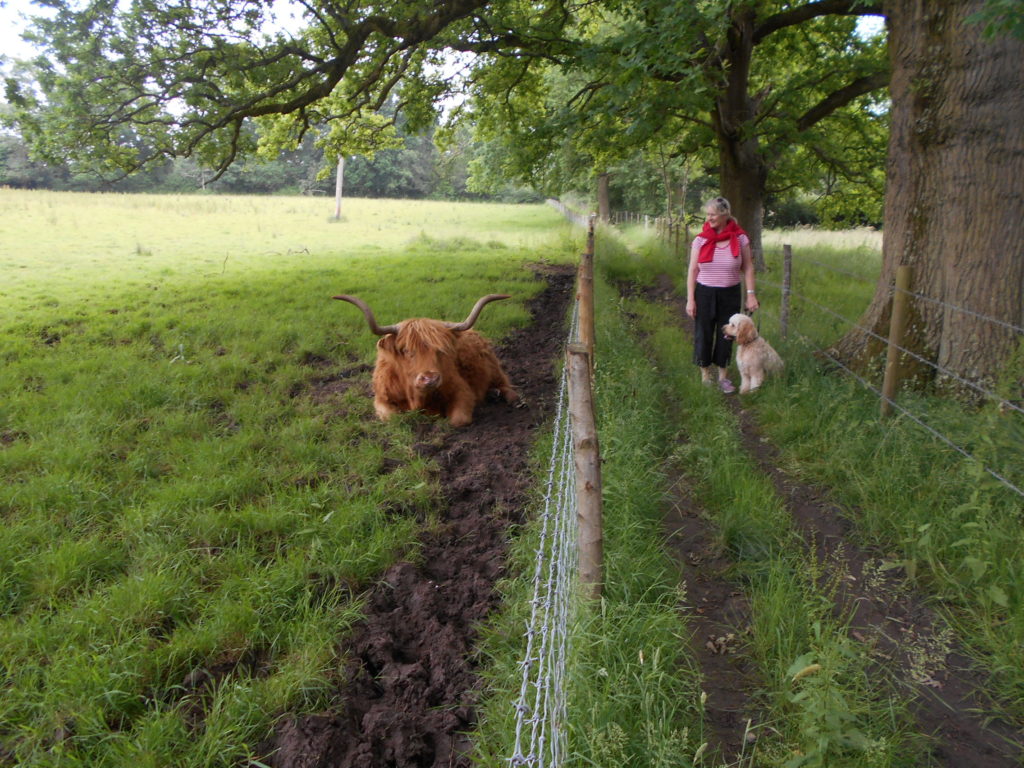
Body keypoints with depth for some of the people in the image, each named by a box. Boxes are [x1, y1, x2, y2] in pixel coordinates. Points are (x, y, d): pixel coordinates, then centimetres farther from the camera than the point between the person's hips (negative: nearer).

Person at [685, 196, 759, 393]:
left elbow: (748, 268, 1)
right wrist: (690, 299, -6)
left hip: (730, 294, 0)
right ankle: (705, 371, 25)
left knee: (726, 334, 8)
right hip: (705, 293, 0)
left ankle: (723, 376, 21)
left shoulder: (740, 239, -4)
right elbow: (693, 271, -2)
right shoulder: (701, 240, -4)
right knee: (703, 333, 5)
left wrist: (751, 294, -6)